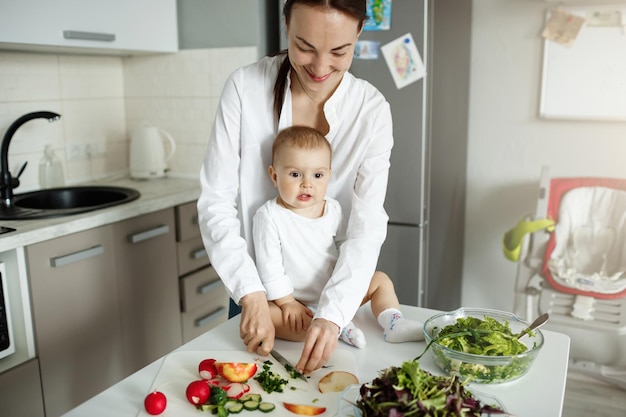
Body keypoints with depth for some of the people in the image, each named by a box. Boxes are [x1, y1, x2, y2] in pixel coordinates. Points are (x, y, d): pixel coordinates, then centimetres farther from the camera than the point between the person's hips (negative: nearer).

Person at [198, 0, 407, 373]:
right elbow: (216, 202, -16)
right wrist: (252, 296, -26)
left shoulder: (372, 110, -15)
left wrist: (332, 316, -32)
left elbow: (367, 226, -19)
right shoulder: (245, 88, -16)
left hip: (337, 299, 1)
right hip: (255, 293, 0)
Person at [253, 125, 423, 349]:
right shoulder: (269, 216, -14)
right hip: (297, 302, -4)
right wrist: (287, 302, -16)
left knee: (381, 280, 1)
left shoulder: (333, 210, -1)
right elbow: (269, 265, -14)